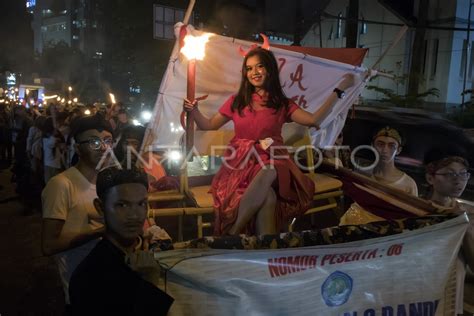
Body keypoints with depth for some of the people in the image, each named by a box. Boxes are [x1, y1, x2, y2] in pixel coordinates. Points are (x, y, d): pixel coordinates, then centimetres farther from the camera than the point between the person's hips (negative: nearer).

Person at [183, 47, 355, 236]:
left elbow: (314, 120, -1)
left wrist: (339, 90, -1)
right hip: (241, 164, 0)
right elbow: (210, 125, 22)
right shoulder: (236, 101, 15)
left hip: (271, 164, 0)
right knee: (268, 197, -34)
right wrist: (194, 111, 3)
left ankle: (231, 234, -31)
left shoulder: (282, 104, 12)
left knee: (266, 174, -39)